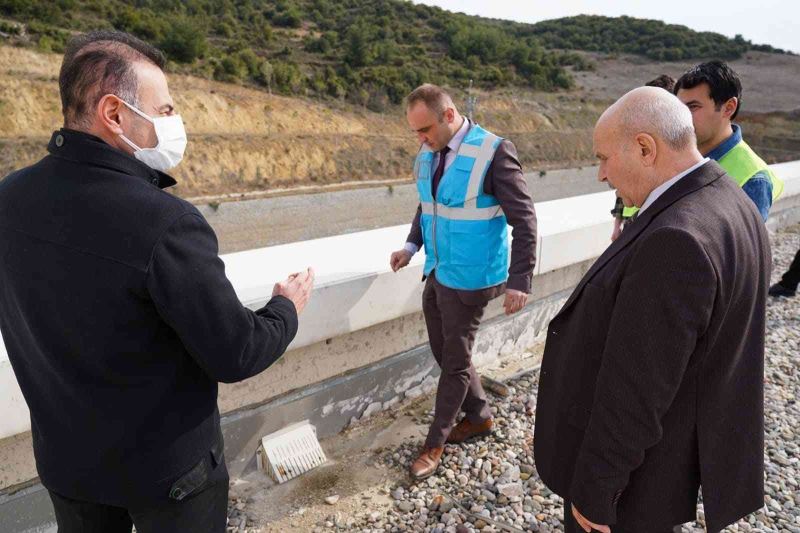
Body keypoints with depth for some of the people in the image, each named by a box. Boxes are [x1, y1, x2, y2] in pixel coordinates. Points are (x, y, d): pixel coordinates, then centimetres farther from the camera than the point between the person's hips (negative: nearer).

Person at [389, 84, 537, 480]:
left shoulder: (494, 152, -18)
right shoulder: (427, 154, 3)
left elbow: (524, 220, -15)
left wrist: (519, 280, -17)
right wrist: (412, 245, 5)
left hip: (468, 278, -7)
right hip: (436, 271, 7)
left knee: (455, 360, 7)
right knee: (443, 351, 18)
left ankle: (435, 443, 26)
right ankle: (479, 416, 40)